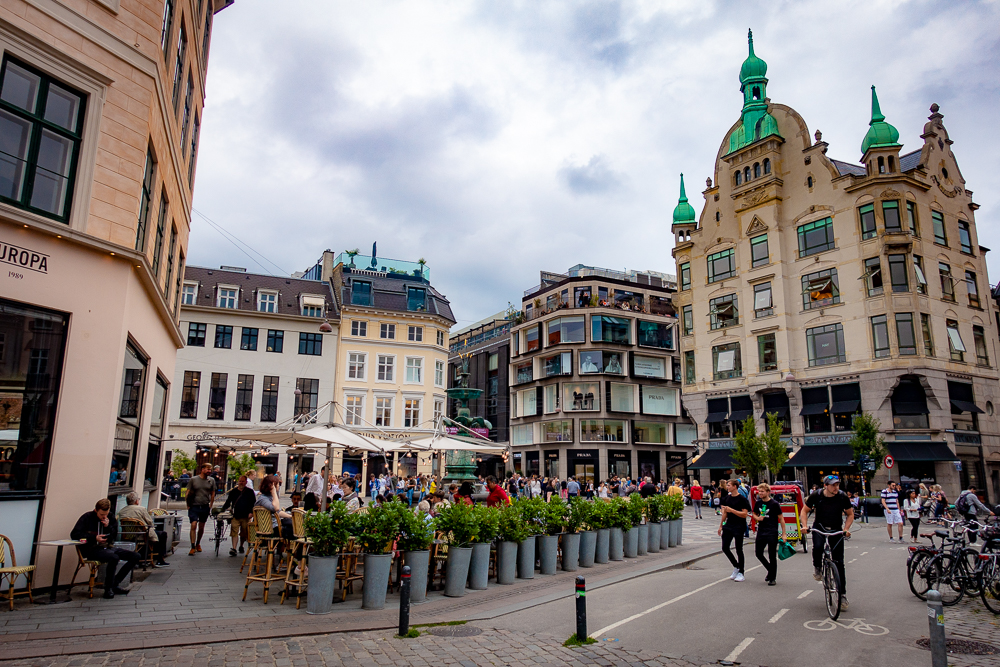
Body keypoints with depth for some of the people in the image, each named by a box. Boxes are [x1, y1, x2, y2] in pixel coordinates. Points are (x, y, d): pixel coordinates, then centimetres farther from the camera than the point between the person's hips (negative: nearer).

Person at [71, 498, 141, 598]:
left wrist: (108, 527, -10)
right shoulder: (87, 517, -2)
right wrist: (94, 537, -19)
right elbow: (74, 534, -9)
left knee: (135, 556, -9)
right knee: (114, 558, -36)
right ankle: (108, 589, -17)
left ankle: (115, 584, -2)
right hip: (92, 549, -6)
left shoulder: (112, 519, 11)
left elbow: (114, 538, 10)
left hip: (108, 547, 6)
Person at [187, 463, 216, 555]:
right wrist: (188, 505, -2)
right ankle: (193, 547, -8)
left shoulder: (211, 480, 6)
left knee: (201, 527, 11)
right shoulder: (193, 479, 0)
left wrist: (210, 506, 7)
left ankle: (198, 544, 30)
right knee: (193, 526, -12)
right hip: (194, 506, -2)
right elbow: (188, 493, 2)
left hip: (205, 507, 3)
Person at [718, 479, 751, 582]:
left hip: (739, 527, -6)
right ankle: (736, 566, 23)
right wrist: (721, 525, 16)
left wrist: (732, 510, -23)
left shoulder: (742, 499, -11)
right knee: (725, 548, 4)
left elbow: (744, 514, -16)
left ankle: (741, 572, 13)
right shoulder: (727, 498, 9)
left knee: (739, 550, 1)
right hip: (728, 525, 6)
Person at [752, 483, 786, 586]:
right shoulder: (758, 503, 5)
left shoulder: (774, 504, -9)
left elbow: (781, 518, -5)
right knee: (758, 553, 5)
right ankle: (770, 570, 29)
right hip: (761, 531, 5)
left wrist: (783, 533, -8)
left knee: (772, 555, 0)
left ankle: (773, 578, 12)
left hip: (772, 533, -5)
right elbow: (754, 514, 20)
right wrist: (757, 518, -4)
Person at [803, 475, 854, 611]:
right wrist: (804, 525, -15)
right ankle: (817, 568, 0)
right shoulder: (816, 496, -14)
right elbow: (805, 511, -1)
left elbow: (850, 514, 2)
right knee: (817, 547, -32)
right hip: (819, 527, -1)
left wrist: (846, 528, -13)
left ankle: (842, 595, 10)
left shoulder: (842, 497, -13)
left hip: (836, 530, 1)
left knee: (839, 562, -1)